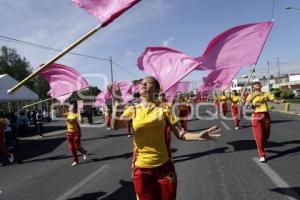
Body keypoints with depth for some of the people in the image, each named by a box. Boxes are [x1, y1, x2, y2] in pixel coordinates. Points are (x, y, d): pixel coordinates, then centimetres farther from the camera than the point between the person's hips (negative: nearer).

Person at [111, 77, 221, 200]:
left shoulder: (164, 110, -3)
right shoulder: (133, 110, -1)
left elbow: (180, 133, -4)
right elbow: (115, 126, -16)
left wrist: (199, 136, -21)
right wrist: (117, 100, -24)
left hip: (164, 166, 0)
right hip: (142, 168, 1)